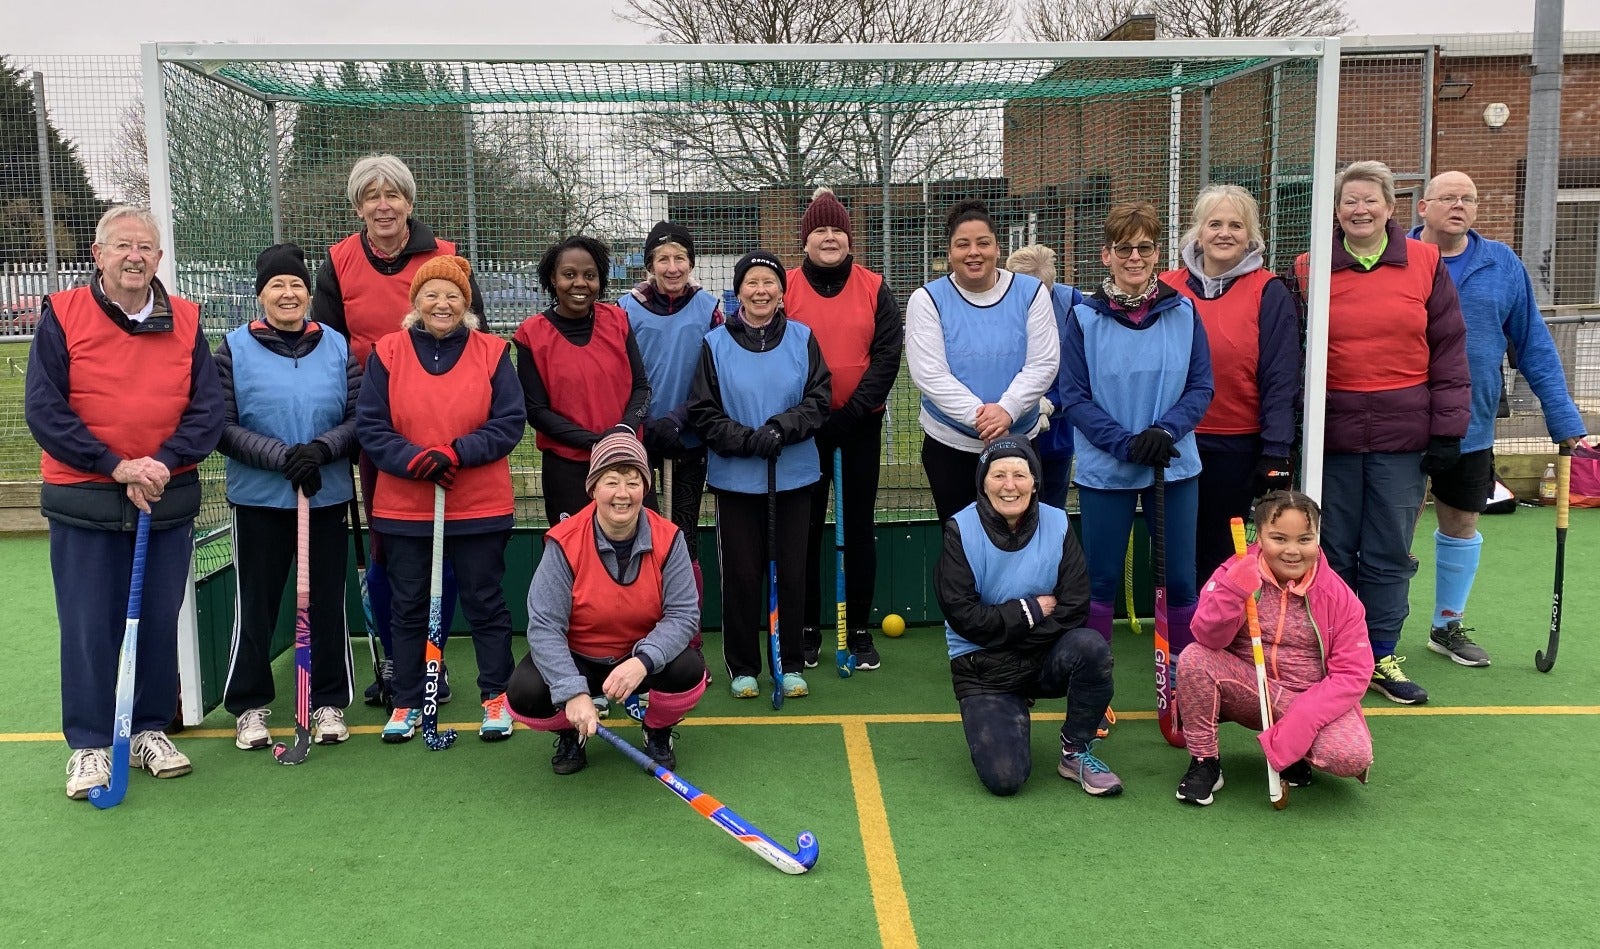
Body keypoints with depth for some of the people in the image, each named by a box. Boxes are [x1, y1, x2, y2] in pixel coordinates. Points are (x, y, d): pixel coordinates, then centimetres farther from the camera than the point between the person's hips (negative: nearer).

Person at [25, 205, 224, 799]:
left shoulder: (185, 321, 3)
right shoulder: (61, 316, -4)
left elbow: (209, 410, 0)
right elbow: (43, 409, -8)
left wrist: (162, 462, -15)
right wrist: (117, 466, -16)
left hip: (168, 501, 2)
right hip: (84, 502, -2)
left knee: (159, 622, 10)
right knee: (88, 628, 3)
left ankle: (151, 731, 26)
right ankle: (89, 745, 16)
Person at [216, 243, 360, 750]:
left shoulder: (337, 347, 5)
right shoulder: (234, 348, -1)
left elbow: (359, 418, 0)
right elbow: (223, 427, -8)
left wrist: (321, 449, -18)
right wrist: (282, 456, -19)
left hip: (328, 497, 2)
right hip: (258, 499, -1)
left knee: (327, 600, 8)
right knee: (256, 603, 7)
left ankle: (329, 702, 22)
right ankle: (249, 706, 22)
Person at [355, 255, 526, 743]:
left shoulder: (492, 353, 0)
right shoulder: (387, 353, 1)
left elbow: (509, 423, -6)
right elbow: (370, 426, -2)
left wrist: (457, 453, -18)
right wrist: (414, 459, -18)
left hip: (480, 506, -1)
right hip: (403, 506, 1)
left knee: (485, 602, 8)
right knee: (408, 606, 11)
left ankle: (497, 697, 20)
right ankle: (406, 703, 24)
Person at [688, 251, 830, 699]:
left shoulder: (803, 339, 2)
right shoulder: (715, 344, 0)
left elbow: (819, 399, -2)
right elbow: (703, 412, -3)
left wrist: (782, 428, -19)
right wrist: (748, 441, -17)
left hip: (794, 475, 1)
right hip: (735, 477, -1)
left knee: (791, 570, 6)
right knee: (741, 572, 4)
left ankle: (790, 664, 20)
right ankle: (742, 666, 18)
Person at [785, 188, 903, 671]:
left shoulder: (874, 288, 2)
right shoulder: (786, 287, 0)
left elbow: (888, 354, -4)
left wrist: (850, 412, -14)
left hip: (860, 426, 1)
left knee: (859, 527, 7)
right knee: (806, 527, 6)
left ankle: (860, 630, 18)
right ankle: (807, 629, 18)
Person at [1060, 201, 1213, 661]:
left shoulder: (1182, 311, 0)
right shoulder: (1084, 317, -5)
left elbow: (1201, 386, 2)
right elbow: (1074, 398, -5)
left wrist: (1165, 431, -15)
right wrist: (1126, 444, -16)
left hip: (1174, 466, 2)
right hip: (1104, 470, -1)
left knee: (1179, 579, 8)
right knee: (1101, 580, 7)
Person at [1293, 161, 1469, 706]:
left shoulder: (1426, 264, 3)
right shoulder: (1309, 269, 2)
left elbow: (1449, 350, 3)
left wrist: (1447, 430, -1)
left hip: (1404, 437, 0)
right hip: (1332, 435, 0)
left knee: (1390, 555, 7)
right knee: (1334, 552, 8)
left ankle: (1382, 658, 21)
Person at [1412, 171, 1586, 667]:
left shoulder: (1503, 265, 1)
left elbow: (1534, 346, 4)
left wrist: (1564, 419, 2)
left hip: (1471, 426, 3)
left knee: (1462, 525, 14)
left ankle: (1448, 625, 32)